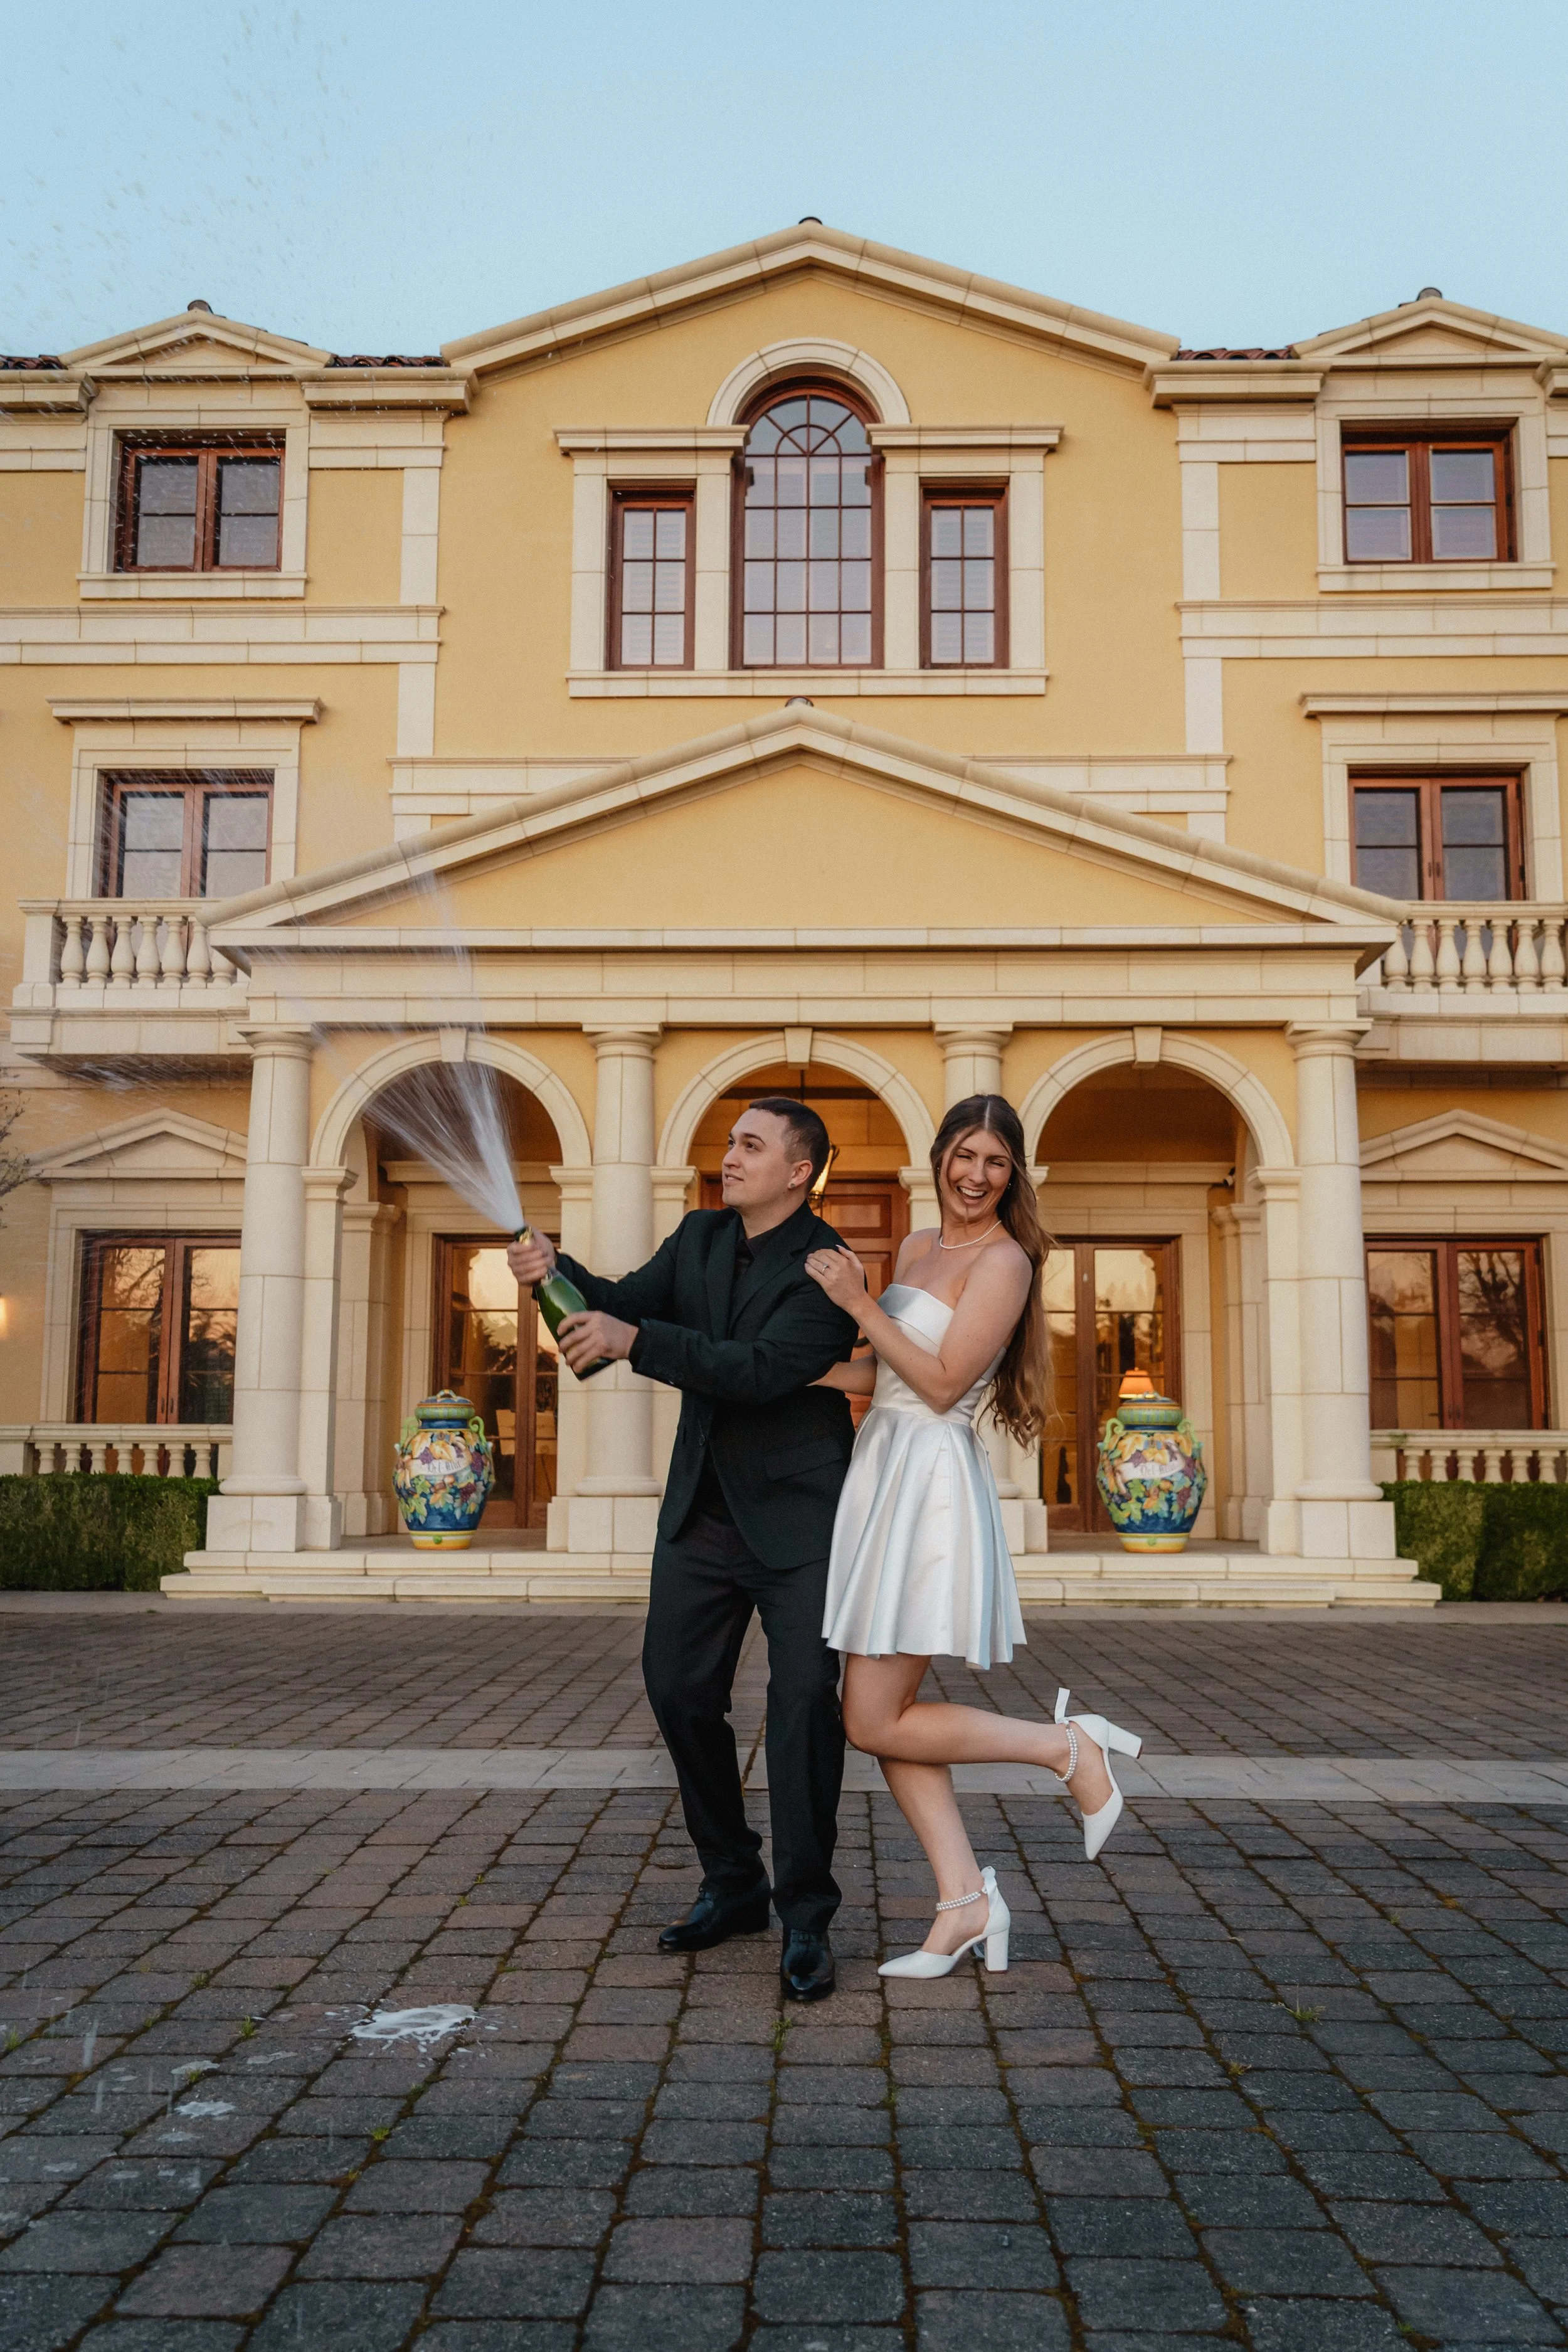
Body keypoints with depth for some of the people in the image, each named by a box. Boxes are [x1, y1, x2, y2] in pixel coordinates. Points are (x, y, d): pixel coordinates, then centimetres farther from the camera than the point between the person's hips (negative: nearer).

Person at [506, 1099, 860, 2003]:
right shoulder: (700, 1237, 6)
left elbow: (759, 1368, -27)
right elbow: (625, 1305, 3)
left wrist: (635, 1339, -33)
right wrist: (557, 1270, -16)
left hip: (796, 1513, -6)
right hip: (705, 1511, 7)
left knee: (806, 1699, -11)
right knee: (679, 1690, 8)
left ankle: (807, 1920, 1)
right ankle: (733, 1885, 24)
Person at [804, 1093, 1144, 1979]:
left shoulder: (1003, 1259, -10)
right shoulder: (920, 1247, 15)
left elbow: (944, 1383, -15)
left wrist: (859, 1304, -15)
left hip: (933, 1481, -8)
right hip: (885, 1471, 8)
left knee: (877, 1724, -5)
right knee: (886, 1712, 8)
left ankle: (1069, 1746, 8)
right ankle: (966, 1900, 15)